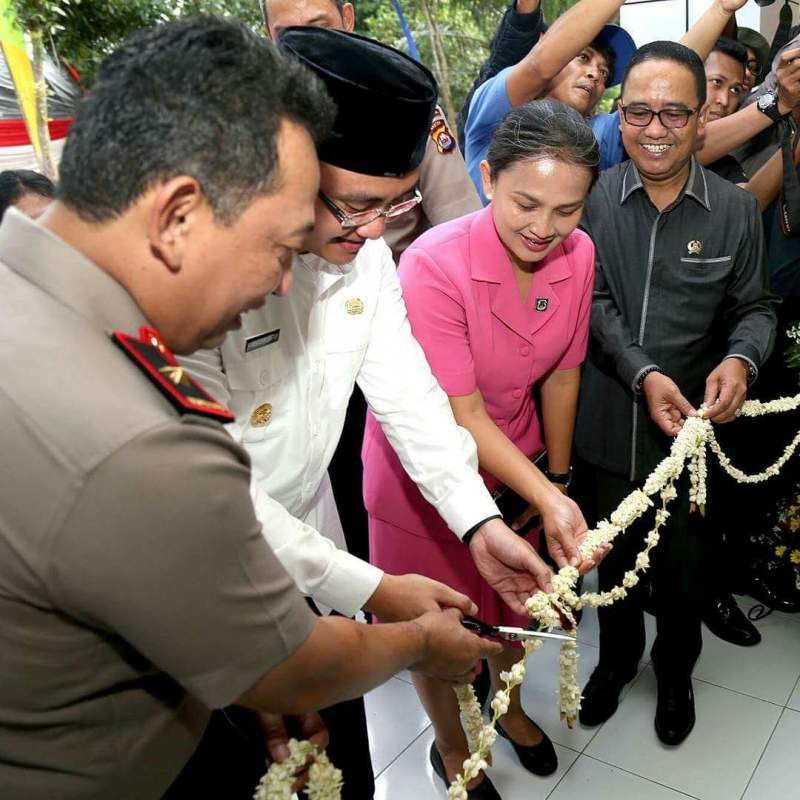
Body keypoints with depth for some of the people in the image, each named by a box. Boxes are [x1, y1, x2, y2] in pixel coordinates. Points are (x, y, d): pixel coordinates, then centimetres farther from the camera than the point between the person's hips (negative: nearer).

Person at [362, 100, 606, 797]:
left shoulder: (578, 254, -13)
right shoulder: (435, 264, -31)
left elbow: (561, 374, -1)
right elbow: (461, 417, -29)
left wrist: (557, 473, 6)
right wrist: (547, 497, -35)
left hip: (517, 462, 5)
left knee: (512, 599, 25)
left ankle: (510, 708, 57)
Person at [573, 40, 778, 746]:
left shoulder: (736, 209, -3)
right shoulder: (592, 198, -6)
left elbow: (755, 306, 3)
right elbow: (592, 302, -9)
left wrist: (741, 359, -18)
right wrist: (643, 374, -22)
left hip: (693, 428, 1)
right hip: (605, 428, 0)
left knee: (684, 571, 17)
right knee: (612, 560, 20)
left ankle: (675, 673, 46)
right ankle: (617, 657, 47)